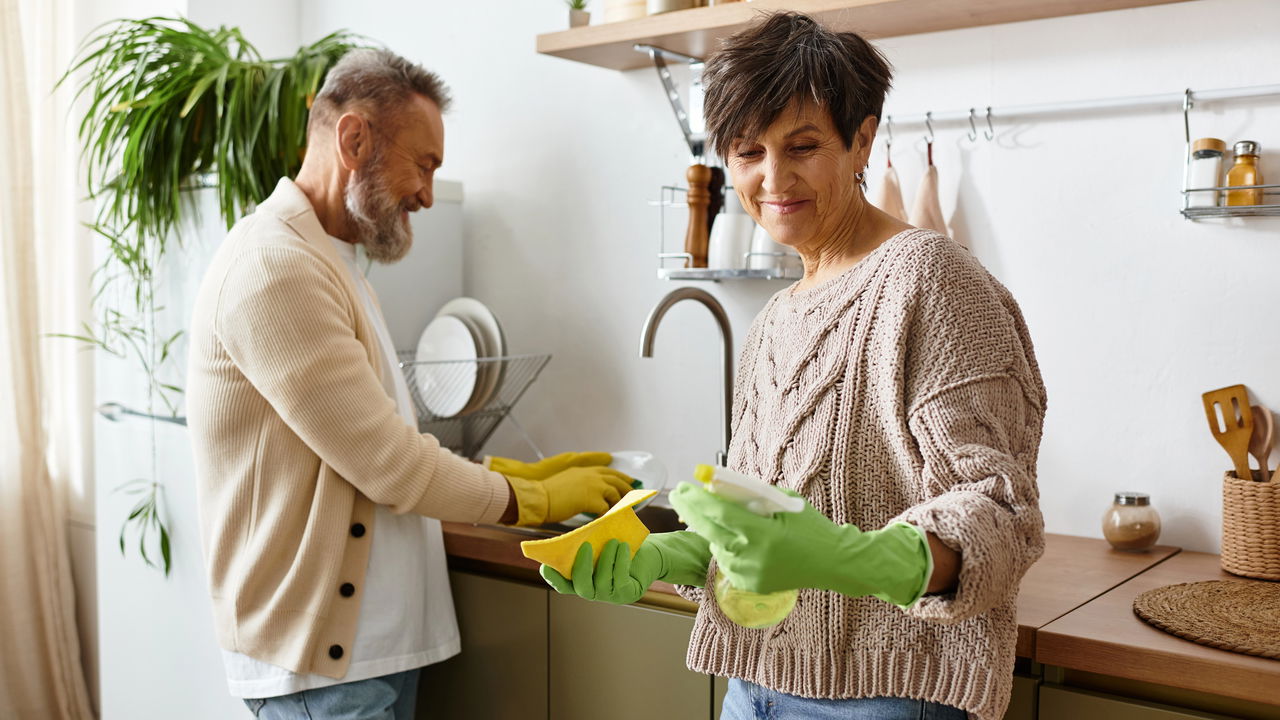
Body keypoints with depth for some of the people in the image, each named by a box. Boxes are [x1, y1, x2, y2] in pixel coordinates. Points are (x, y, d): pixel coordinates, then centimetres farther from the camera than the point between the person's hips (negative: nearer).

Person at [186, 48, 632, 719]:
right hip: (320, 661, -9)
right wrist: (535, 500, -7)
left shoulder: (326, 262, 15)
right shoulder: (273, 267, -18)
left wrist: (516, 473, 5)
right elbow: (386, 463, -19)